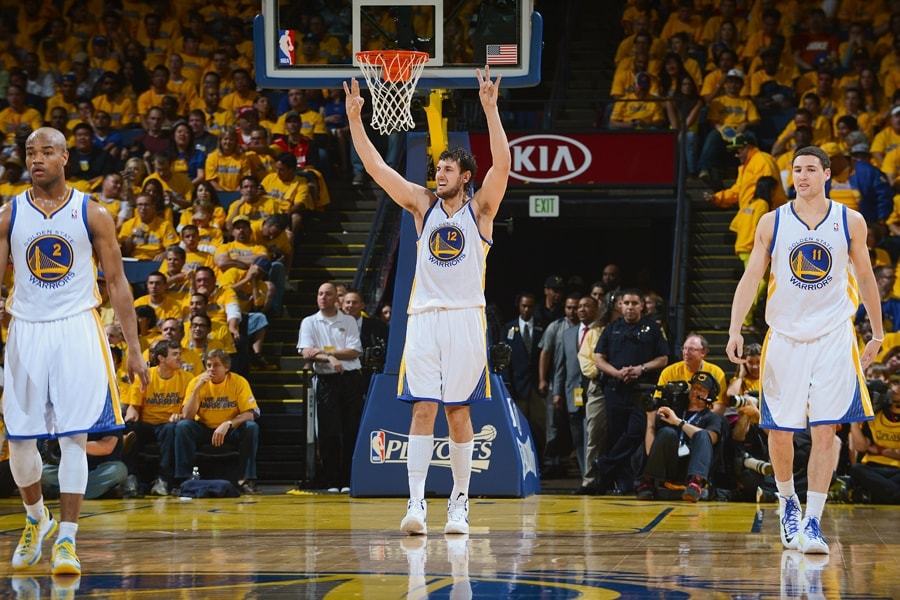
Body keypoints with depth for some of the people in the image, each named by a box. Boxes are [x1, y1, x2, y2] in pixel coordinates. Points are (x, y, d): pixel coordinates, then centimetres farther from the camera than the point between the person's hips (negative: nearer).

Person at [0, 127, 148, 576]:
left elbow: (117, 282, 3)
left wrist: (134, 347, -1)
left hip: (77, 330, -2)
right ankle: (37, 520, 29)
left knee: (73, 438, -8)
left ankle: (66, 540, -4)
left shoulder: (92, 214, 0)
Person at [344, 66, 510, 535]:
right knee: (422, 409, -5)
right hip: (424, 317, 2)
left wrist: (490, 108, -21)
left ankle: (460, 500, 14)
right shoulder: (423, 205, 12)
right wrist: (354, 118, -2)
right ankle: (416, 502, -11)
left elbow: (502, 163, -13)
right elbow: (376, 168, 7)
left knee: (458, 411, 3)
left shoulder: (480, 208, 3)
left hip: (465, 319, -2)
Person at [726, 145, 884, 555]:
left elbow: (865, 278, 12)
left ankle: (811, 523, -6)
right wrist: (735, 330, -13)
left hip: (833, 337, -1)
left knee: (825, 431, -8)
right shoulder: (772, 223, 1)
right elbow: (751, 277, -1)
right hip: (785, 336, 1)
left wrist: (878, 335, 15)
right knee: (779, 432, 3)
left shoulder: (850, 222, 2)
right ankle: (787, 500, 30)